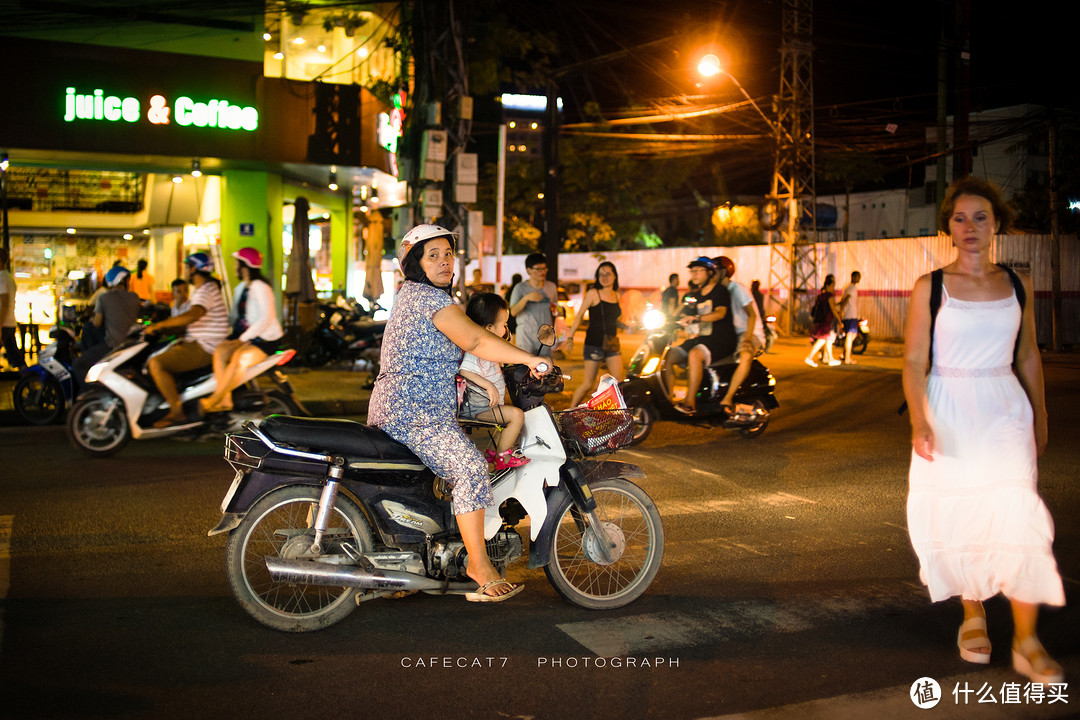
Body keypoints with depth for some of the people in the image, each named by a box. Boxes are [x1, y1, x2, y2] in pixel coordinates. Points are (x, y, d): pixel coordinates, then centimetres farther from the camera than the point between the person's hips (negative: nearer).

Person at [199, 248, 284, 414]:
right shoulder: (241, 288, 17)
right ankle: (225, 401, -25)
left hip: (266, 338, -9)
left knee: (239, 359, -34)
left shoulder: (260, 287, -13)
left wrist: (242, 339, -23)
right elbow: (234, 316, 23)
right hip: (245, 335, 9)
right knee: (220, 351, -20)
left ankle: (213, 401, -23)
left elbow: (266, 319, -21)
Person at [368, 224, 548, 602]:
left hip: (397, 411, 11)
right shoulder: (429, 298, -13)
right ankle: (479, 565, -21)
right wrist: (530, 359, -23)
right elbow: (474, 340, -24)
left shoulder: (412, 294, 20)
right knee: (471, 468, -24)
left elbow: (449, 354, 26)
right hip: (411, 413, -11)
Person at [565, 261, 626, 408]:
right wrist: (570, 337, -10)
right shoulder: (593, 294, -6)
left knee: (618, 382, -2)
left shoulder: (616, 295, 11)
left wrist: (626, 327, 6)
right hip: (594, 343, -5)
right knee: (588, 383, -1)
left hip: (612, 344, 5)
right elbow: (579, 315, -5)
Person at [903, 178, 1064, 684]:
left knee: (1017, 515, -8)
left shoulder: (1018, 285, 6)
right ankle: (973, 615, 27)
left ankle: (1026, 642, 1)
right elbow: (914, 363, -7)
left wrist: (1040, 421, 18)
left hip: (1004, 411, 1)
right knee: (957, 518, 5)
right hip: (949, 414, -1)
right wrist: (919, 422, -20)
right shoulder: (930, 287, -3)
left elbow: (1028, 358, 15)